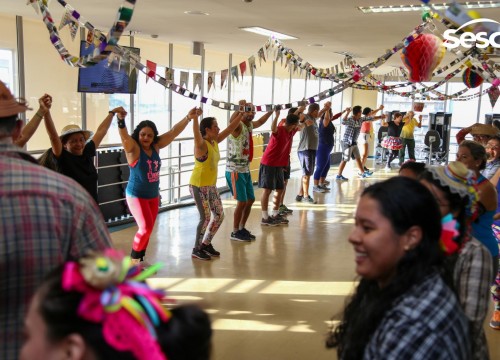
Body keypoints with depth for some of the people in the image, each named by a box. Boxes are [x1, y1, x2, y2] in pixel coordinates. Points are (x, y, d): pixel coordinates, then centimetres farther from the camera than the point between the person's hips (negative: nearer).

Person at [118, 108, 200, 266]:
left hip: (153, 195, 6)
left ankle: (140, 259, 28)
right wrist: (121, 120, -55)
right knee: (145, 228, -12)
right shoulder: (133, 148, -16)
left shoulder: (155, 146, -1)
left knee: (148, 229, 13)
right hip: (136, 195, -6)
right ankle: (133, 259, 9)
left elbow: (174, 131, -2)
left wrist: (189, 117, -12)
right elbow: (124, 136, -36)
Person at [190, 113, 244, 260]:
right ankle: (196, 249, 11)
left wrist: (241, 115, 4)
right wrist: (194, 116, -54)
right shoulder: (201, 144, -19)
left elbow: (230, 128, 9)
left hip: (211, 186, 9)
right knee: (205, 218, -6)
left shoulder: (215, 142, 4)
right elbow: (196, 133, -40)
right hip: (198, 186, -9)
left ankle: (206, 244, 26)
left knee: (219, 215, 11)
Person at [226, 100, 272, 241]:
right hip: (235, 170, -9)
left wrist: (271, 111, 27)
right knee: (242, 201, -7)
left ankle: (242, 228, 27)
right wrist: (240, 108, -56)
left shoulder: (250, 125, 9)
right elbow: (232, 120, -42)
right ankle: (235, 232, 7)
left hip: (246, 170, 9)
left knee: (250, 200, 13)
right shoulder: (238, 126, -16)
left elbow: (260, 122, 33)